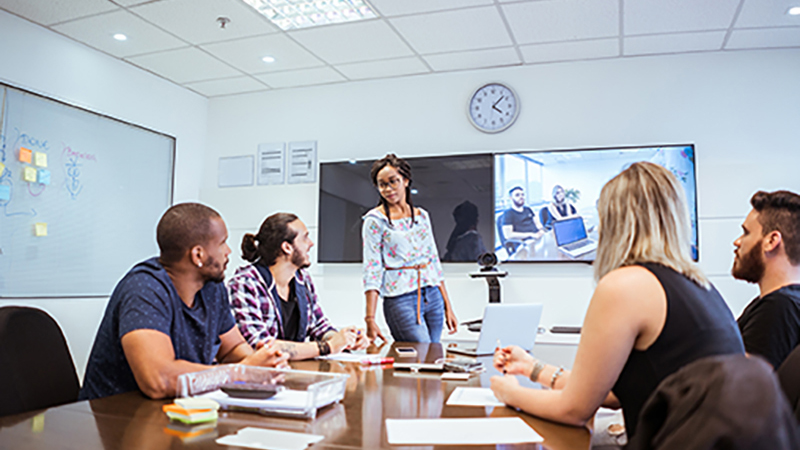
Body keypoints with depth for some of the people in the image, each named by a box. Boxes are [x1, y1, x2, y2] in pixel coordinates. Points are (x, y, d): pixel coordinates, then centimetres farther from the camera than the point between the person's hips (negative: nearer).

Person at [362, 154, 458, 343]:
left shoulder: (422, 215, 12)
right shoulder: (375, 220, -3)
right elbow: (372, 270, -9)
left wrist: (447, 307, 14)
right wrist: (370, 320, -15)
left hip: (433, 297, 5)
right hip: (401, 300, -5)